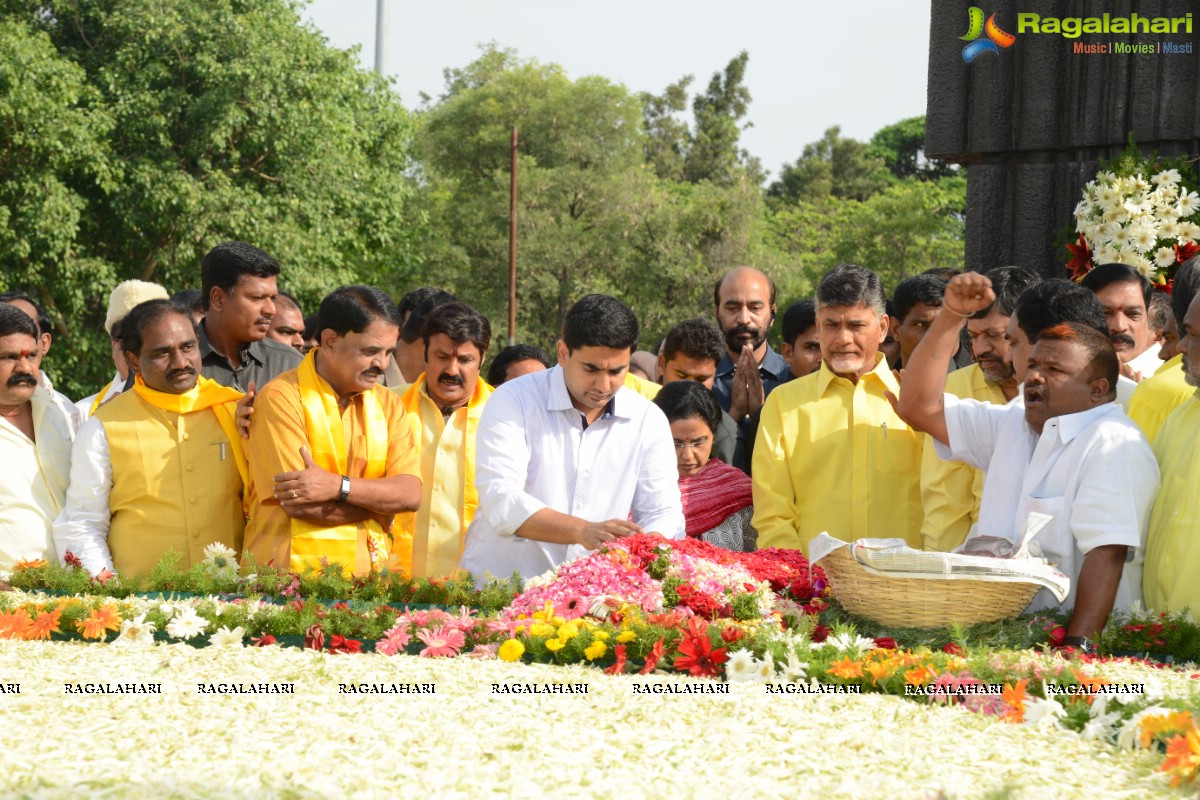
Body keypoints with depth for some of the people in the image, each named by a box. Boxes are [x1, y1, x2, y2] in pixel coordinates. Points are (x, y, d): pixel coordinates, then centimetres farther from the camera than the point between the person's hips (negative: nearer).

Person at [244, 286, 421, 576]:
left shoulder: (388, 404, 15)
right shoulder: (281, 398, -3)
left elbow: (411, 493, 2)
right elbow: (298, 505, -12)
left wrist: (338, 486, -13)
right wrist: (381, 500, 1)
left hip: (368, 576, 4)